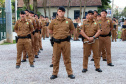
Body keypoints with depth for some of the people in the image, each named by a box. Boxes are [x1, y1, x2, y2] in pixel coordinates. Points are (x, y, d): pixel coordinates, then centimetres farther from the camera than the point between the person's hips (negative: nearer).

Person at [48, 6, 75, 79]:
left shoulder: (69, 21, 1)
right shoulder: (53, 22, 2)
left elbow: (72, 30, 15)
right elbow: (50, 30, 16)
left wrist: (66, 35, 8)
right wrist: (55, 35, 11)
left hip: (66, 42, -1)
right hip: (56, 42, 1)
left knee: (67, 58, 6)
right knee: (56, 59, 8)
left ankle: (70, 73, 16)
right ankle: (55, 74, 18)